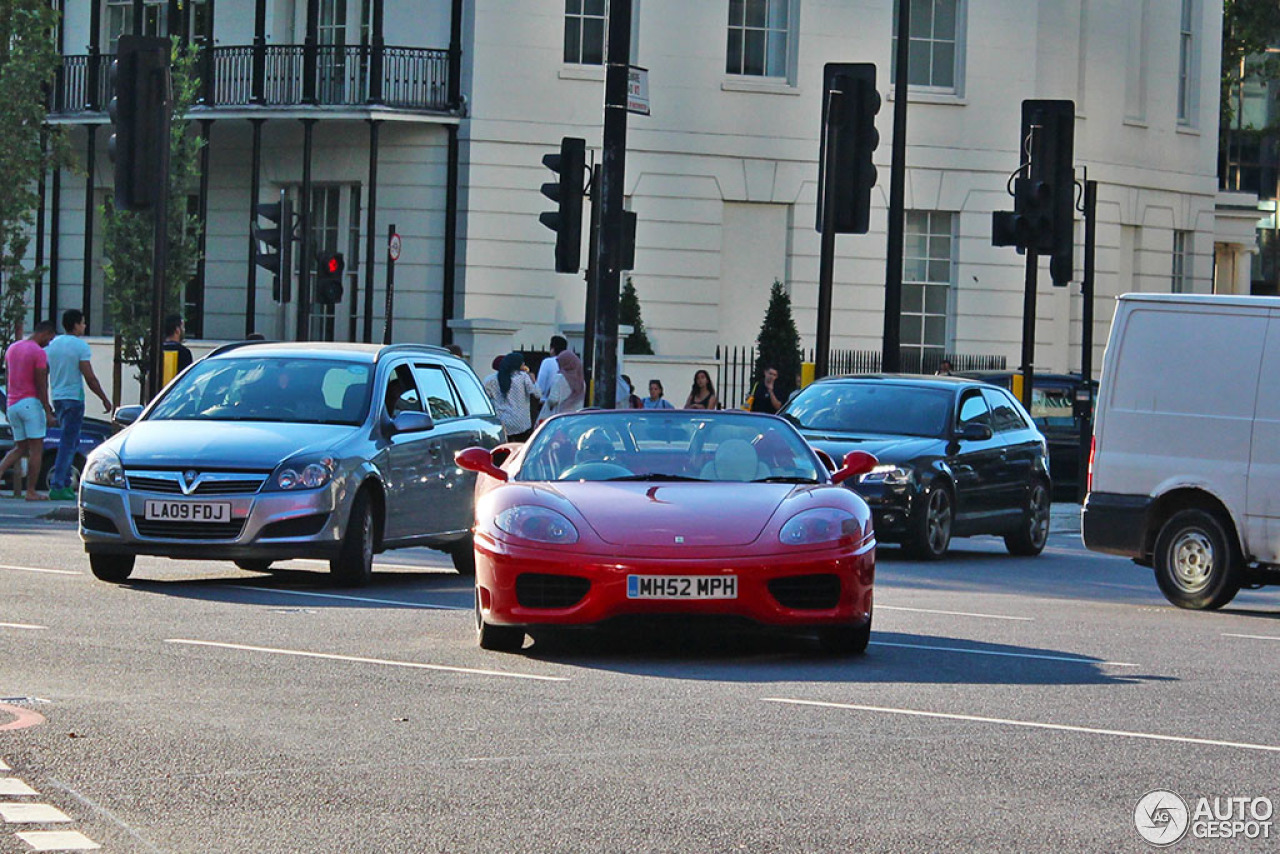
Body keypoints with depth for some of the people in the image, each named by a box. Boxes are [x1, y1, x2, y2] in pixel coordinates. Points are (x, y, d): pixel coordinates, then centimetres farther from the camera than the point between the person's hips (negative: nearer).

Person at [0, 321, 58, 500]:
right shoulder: (39, 353, -11)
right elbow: (41, 385, -14)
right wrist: (48, 411, -9)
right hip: (31, 403, -7)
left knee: (20, 448, 15)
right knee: (36, 448, -2)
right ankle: (31, 492, -4)